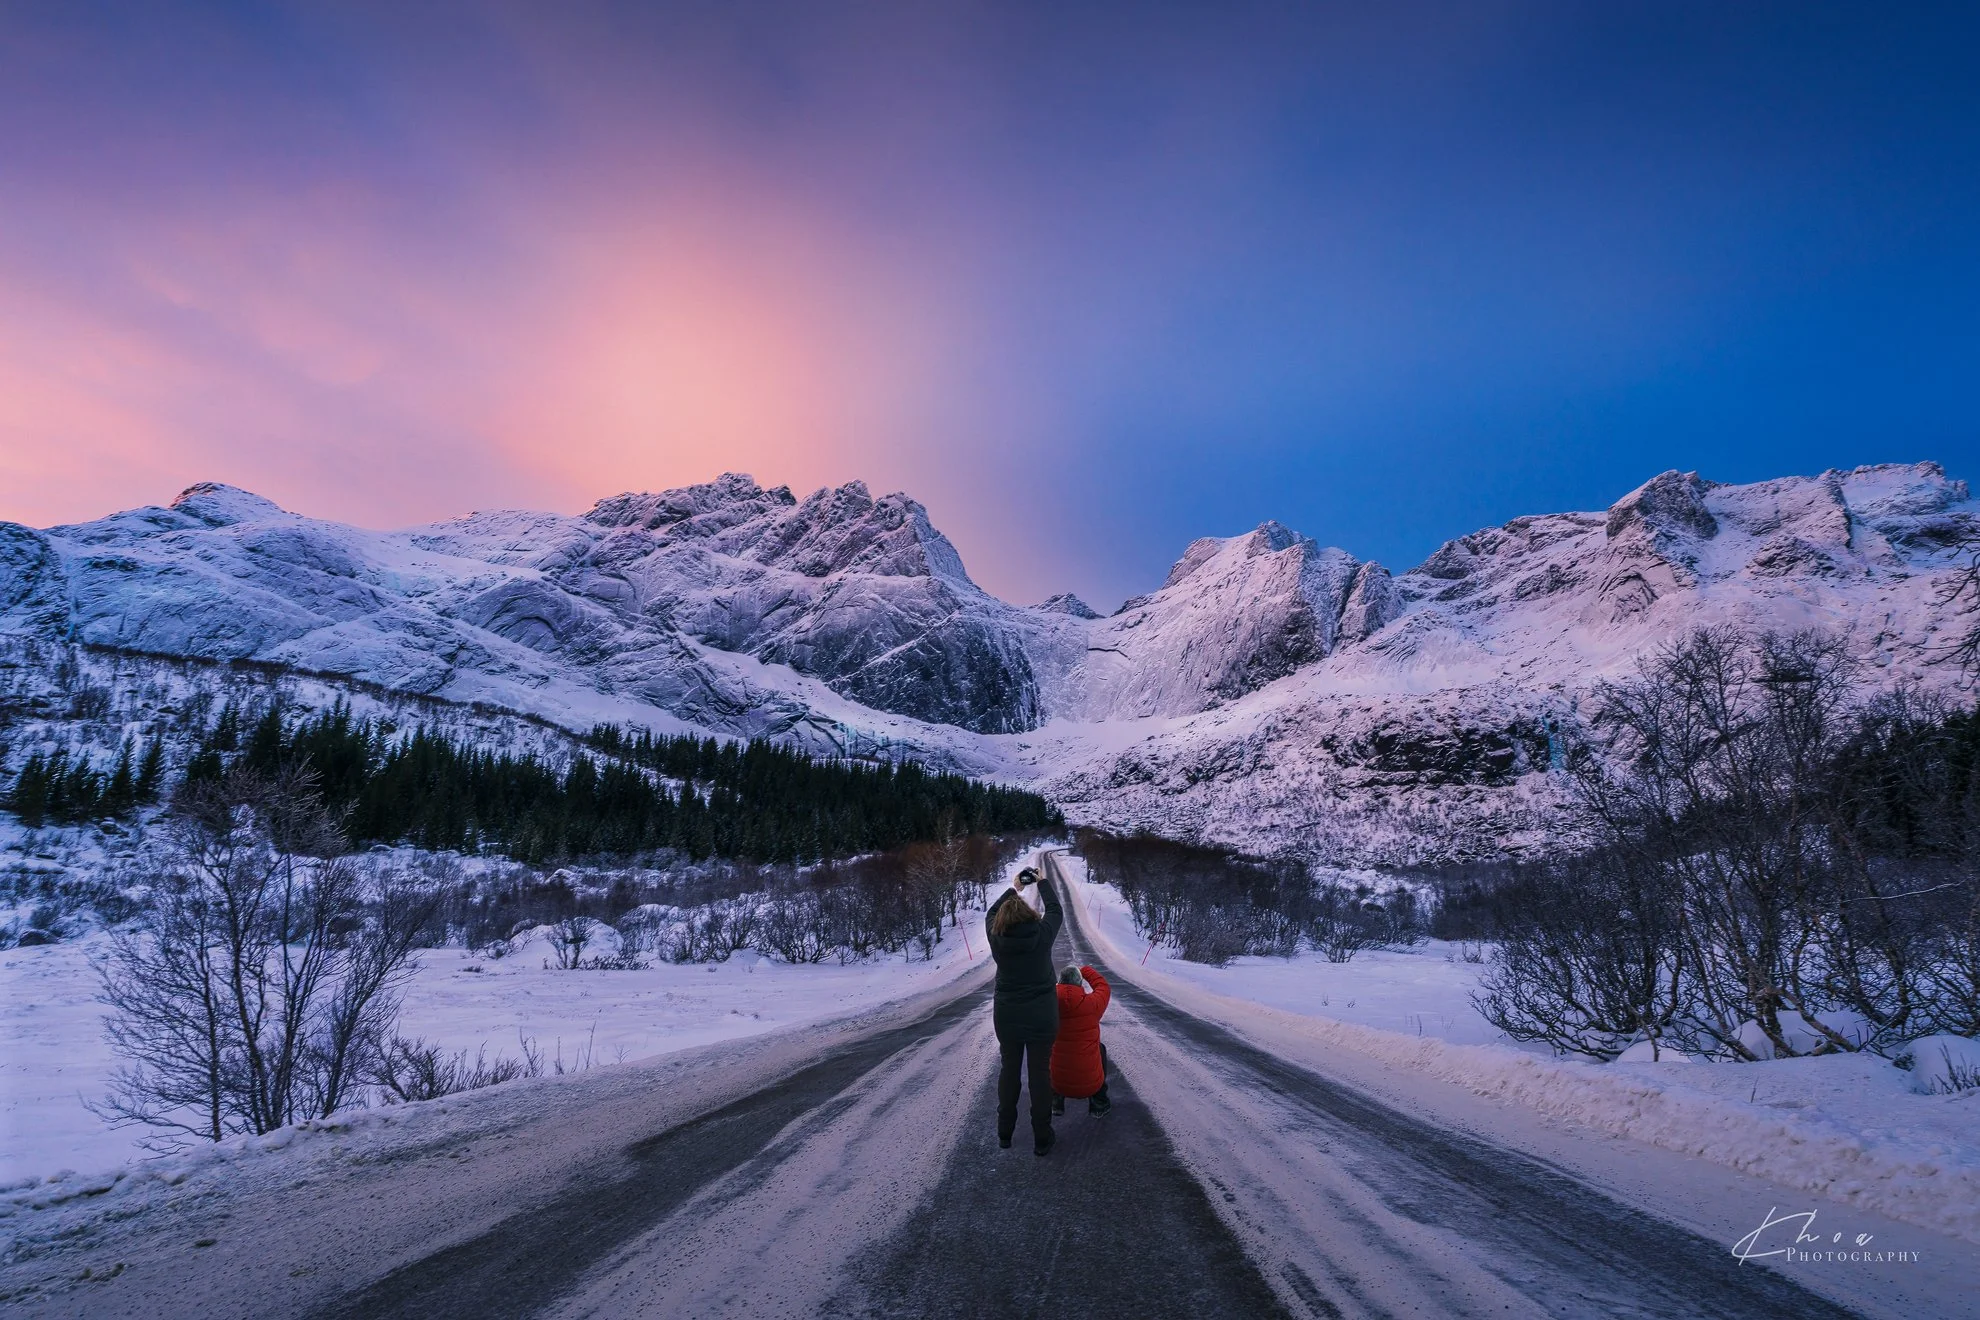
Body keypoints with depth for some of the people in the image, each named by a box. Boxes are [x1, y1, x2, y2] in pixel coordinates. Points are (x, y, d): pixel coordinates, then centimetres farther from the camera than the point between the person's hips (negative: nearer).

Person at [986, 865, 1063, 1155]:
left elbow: (990, 913, 12)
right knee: (1040, 1072, 9)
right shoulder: (1042, 933, -15)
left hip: (1006, 1016, 2)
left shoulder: (996, 936, -10)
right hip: (1042, 1016, -2)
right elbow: (1056, 910, 5)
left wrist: (1014, 889, 20)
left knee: (1009, 1069, 16)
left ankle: (1004, 1133, 28)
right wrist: (1042, 883, 17)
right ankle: (1041, 1138, 17)